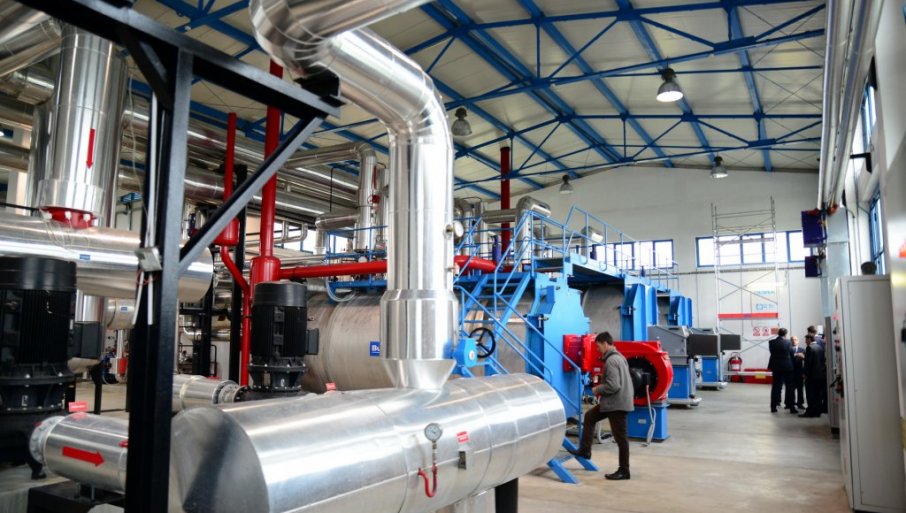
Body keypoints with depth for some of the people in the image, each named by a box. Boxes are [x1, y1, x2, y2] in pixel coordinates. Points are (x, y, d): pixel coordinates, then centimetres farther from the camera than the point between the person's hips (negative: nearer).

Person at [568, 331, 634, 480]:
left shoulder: (611, 361, -20)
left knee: (620, 437, -1)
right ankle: (584, 450, 22)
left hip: (616, 404, -11)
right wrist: (601, 388, 15)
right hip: (616, 401, 11)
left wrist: (598, 389, -9)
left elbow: (613, 385, -27)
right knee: (589, 417, 18)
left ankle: (624, 471, 9)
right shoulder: (619, 357, 13)